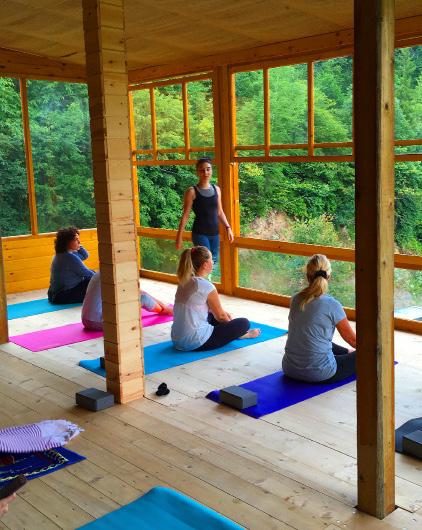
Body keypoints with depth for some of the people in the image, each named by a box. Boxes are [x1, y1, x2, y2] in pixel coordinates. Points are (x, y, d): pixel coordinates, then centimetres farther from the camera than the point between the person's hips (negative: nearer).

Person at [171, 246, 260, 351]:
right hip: (196, 343, -9)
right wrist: (231, 323, 19)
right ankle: (239, 334, 27)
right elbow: (220, 316, -1)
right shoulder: (206, 286, -15)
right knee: (244, 323, -1)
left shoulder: (184, 282, 8)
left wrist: (225, 314, 27)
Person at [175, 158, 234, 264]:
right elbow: (185, 215, -5)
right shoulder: (192, 191, -6)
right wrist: (179, 236, -8)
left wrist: (228, 227, 8)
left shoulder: (216, 189, 9)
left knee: (214, 262, 7)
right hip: (200, 234, -5)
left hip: (215, 233, 5)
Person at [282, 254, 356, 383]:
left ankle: (348, 352, 56)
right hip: (318, 373, -6)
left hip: (290, 369, 7)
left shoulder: (295, 300, 2)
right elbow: (352, 339, -1)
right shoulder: (332, 305, -15)